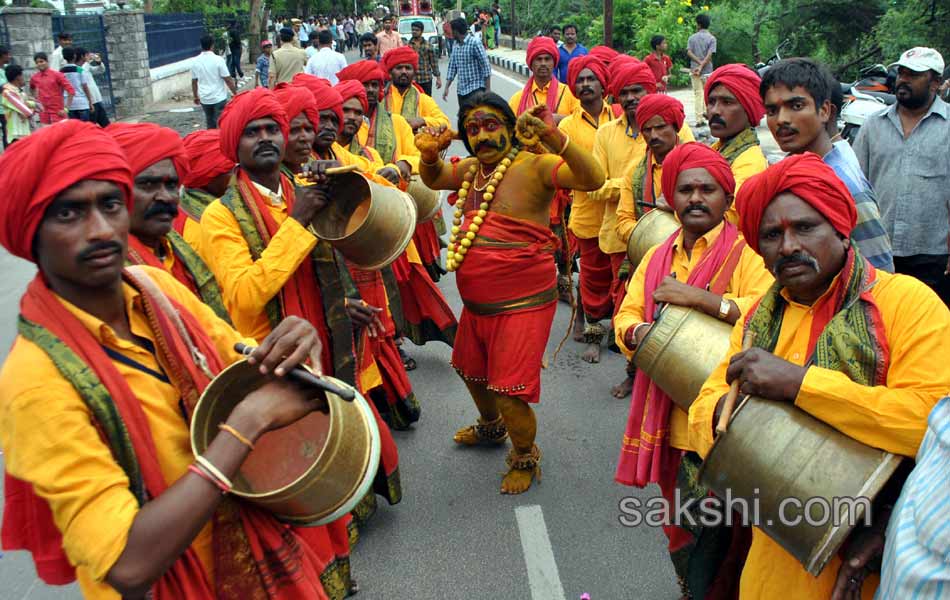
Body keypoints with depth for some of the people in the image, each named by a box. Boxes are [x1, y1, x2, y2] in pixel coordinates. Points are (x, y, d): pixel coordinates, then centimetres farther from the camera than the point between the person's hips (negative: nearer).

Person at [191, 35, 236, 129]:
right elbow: (228, 80, -12)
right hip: (219, 98, -4)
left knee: (210, 125, 16)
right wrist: (235, 93, -1)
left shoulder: (195, 61, 1)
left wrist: (196, 96, 21)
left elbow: (194, 82, 9)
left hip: (204, 99, 5)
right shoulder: (218, 60, -12)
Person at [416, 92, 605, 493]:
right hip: (476, 305, 8)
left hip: (522, 305, -8)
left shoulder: (534, 166, -17)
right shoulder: (471, 169, 4)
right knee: (471, 370, 28)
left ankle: (525, 457, 24)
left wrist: (554, 137, -45)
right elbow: (433, 179, 21)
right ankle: (490, 427, 57)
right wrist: (429, 154, -3)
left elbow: (593, 179, -31)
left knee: (508, 392, -6)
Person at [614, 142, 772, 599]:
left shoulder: (746, 253, -7)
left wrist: (698, 298, -24)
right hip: (670, 422, 6)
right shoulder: (657, 256, 14)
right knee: (681, 528, 20)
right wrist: (638, 333, -10)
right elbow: (626, 315, 12)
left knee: (715, 540, -2)